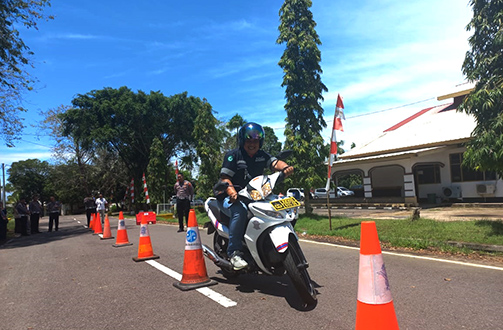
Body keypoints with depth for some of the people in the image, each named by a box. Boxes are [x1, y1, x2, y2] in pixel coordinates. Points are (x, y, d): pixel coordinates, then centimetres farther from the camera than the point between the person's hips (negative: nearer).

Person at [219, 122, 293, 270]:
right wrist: (231, 191, -30)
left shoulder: (262, 155, 13)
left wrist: (285, 167, -28)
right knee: (240, 210, -36)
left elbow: (275, 163, -4)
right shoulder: (232, 155, -2)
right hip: (235, 196, -5)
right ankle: (234, 252, -28)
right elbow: (224, 177, -10)